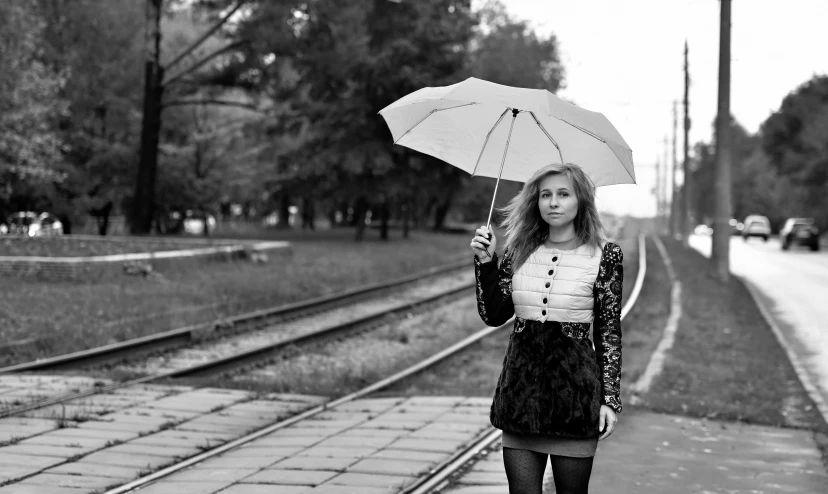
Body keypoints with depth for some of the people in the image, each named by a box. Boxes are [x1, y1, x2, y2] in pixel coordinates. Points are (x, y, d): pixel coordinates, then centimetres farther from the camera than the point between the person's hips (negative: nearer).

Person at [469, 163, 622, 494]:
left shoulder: (603, 257, -2)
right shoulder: (520, 252, 7)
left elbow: (609, 332, -1)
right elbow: (493, 315, 7)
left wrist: (610, 398, -6)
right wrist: (485, 262, -4)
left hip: (574, 389, -3)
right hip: (521, 387, 3)